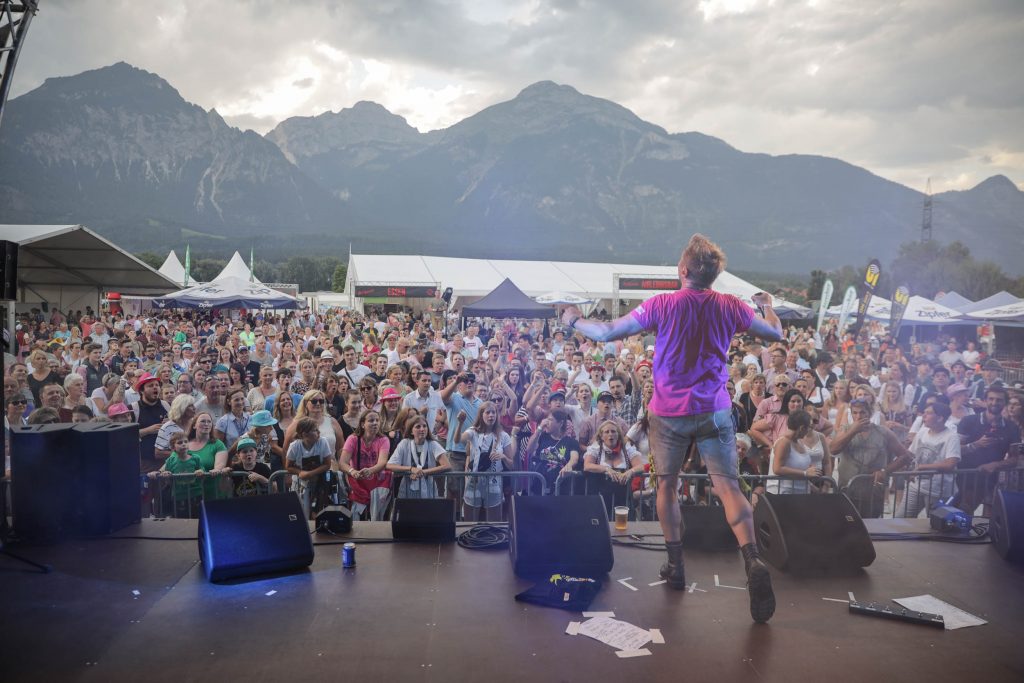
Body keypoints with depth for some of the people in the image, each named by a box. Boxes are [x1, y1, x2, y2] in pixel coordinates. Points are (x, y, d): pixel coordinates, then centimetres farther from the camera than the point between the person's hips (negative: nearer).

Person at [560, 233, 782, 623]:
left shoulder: (662, 305, -10)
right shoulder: (730, 307, -3)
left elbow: (607, 333, -7)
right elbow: (775, 334, 11)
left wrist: (574, 321, 11)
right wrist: (767, 307, 32)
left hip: (669, 412, -1)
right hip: (714, 411, 1)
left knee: (667, 485, 14)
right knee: (728, 486, -2)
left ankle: (675, 566, 20)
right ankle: (753, 561, -21)